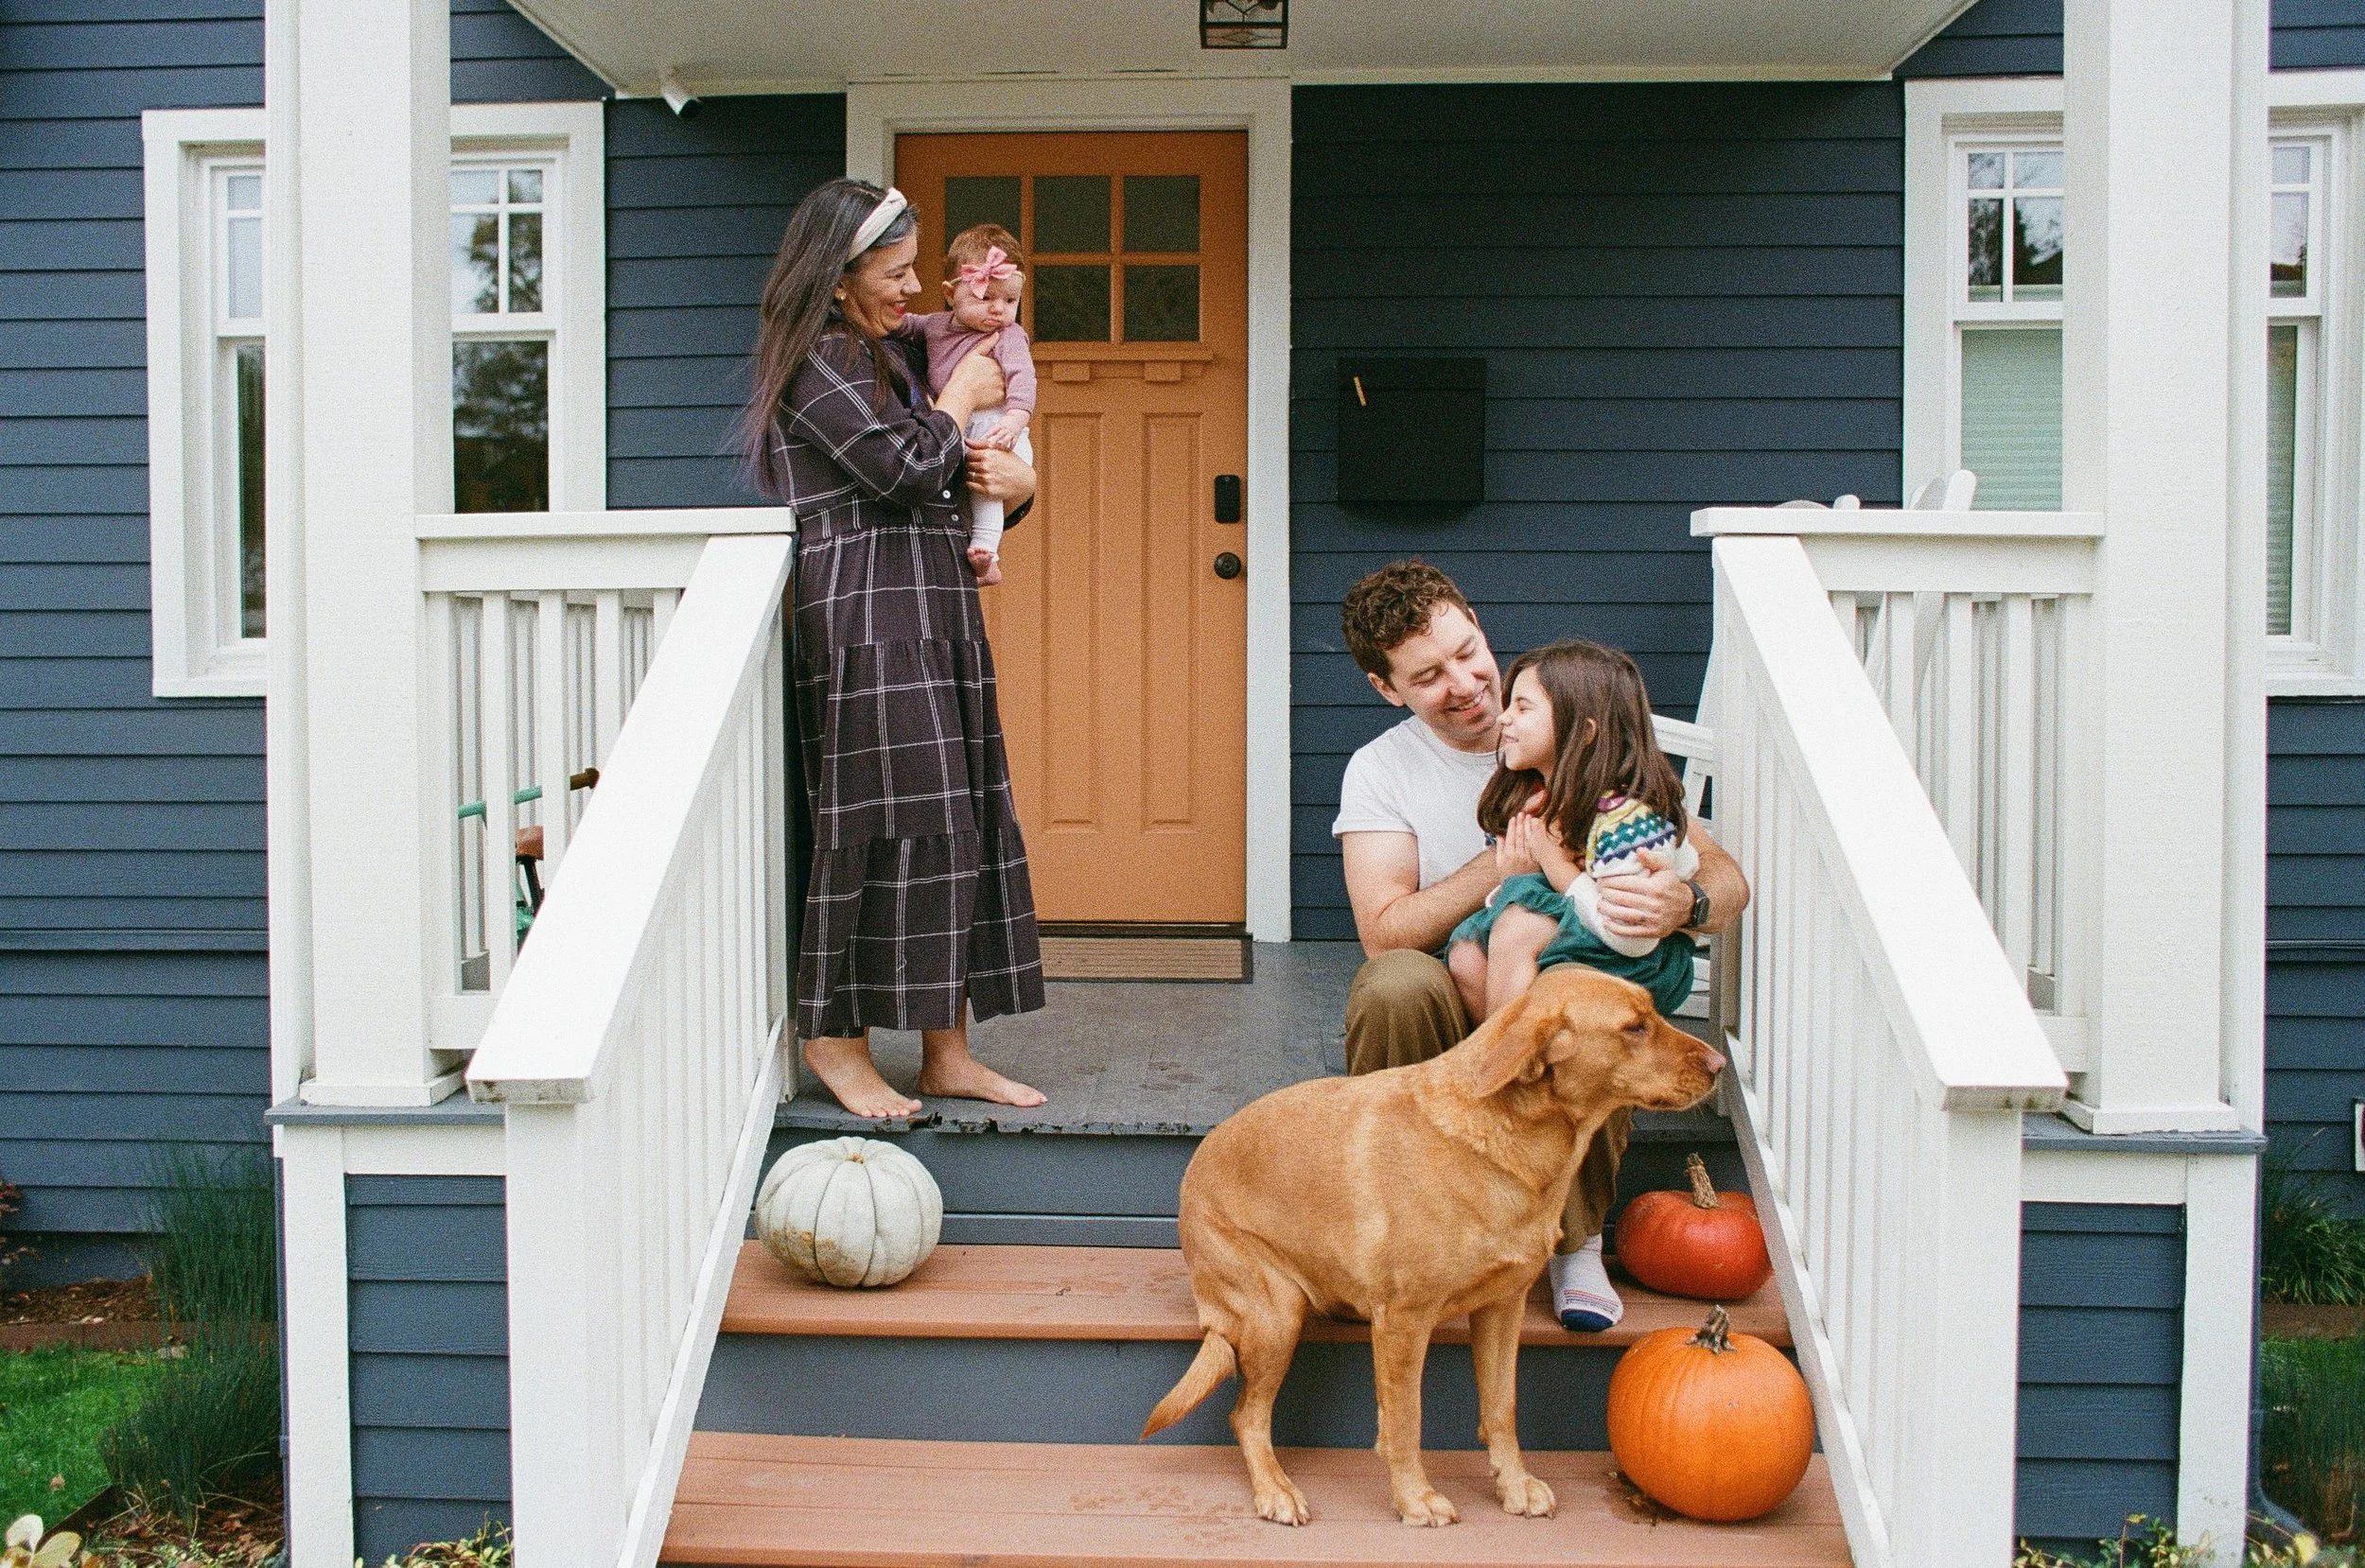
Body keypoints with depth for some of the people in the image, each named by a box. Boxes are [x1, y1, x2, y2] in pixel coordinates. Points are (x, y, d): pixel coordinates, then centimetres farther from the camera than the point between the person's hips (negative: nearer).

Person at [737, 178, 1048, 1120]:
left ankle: (946, 1051, 9)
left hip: (929, 616, 10)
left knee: (955, 818, 5)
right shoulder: (821, 361, -7)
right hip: (864, 615, -9)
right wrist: (961, 399, -1)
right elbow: (905, 469, -18)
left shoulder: (888, 358, 22)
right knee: (884, 820, -9)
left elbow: (946, 479, 27)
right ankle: (833, 1034, 2)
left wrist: (1012, 482, 4)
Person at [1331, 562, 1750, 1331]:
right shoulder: (1380, 770, 0)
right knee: (1395, 984, -34)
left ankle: (1576, 1241, -11)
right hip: (1445, 1022, 0)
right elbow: (1384, 932, -14)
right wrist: (1500, 865, -27)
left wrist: (1686, 904, -31)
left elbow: (1727, 878, -6)